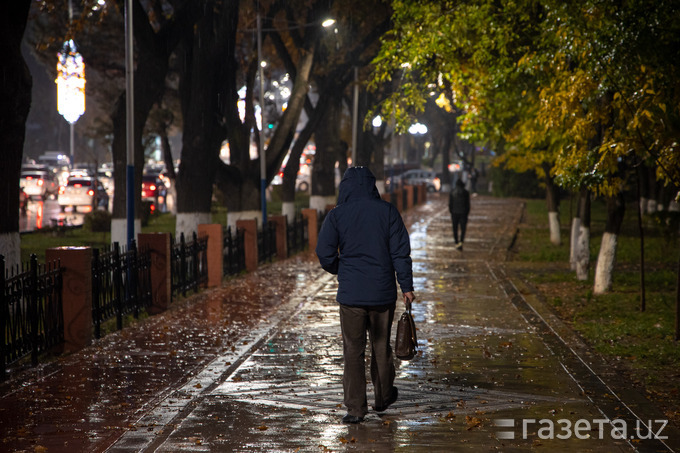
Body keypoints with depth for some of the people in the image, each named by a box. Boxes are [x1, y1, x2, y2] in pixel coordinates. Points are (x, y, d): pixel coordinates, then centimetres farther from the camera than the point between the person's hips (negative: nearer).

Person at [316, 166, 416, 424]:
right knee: (381, 346, 17)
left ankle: (355, 408, 1)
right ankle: (383, 397, 32)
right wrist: (406, 286, 0)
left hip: (351, 294, -1)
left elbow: (324, 253, -6)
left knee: (353, 350, 4)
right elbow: (400, 252, -4)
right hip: (383, 292, 1)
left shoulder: (337, 215, -3)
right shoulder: (388, 212, -1)